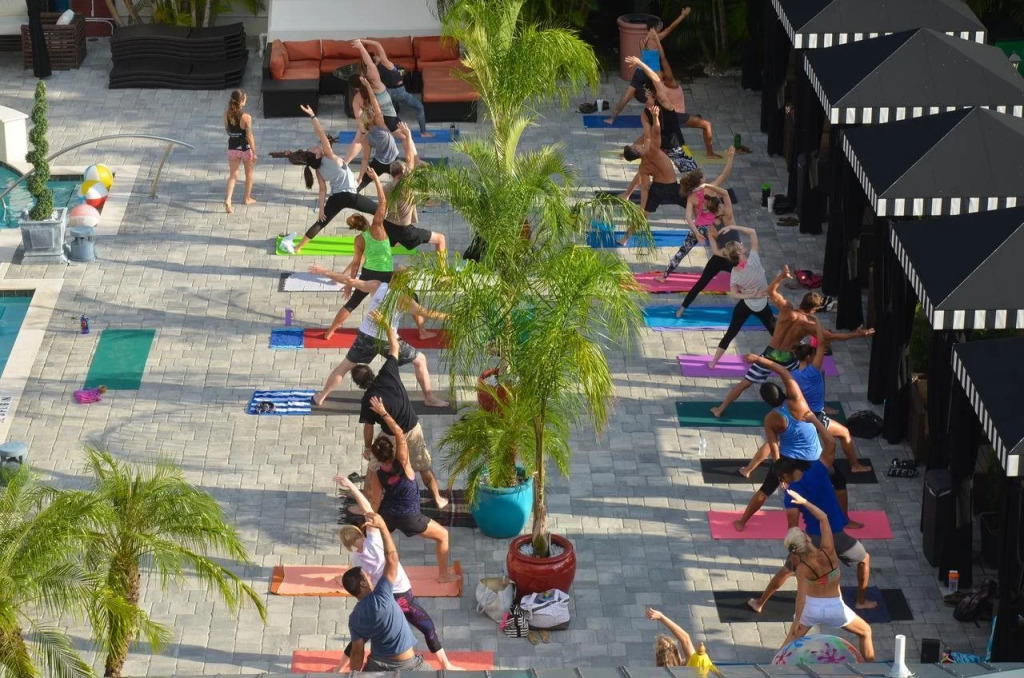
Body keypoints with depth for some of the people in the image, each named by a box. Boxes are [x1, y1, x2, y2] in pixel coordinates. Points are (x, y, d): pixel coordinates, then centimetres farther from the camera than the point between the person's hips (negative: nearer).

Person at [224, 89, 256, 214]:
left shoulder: (227, 114, -7)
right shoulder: (246, 117, -21)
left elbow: (228, 130, 7)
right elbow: (249, 136, -19)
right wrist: (254, 153, -12)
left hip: (232, 147, 3)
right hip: (245, 148, -3)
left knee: (232, 175, 10)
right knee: (249, 173, 21)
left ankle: (228, 200, -10)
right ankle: (248, 198, 34)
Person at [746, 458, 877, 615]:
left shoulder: (790, 495, -12)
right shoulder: (816, 470, -12)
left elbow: (793, 527, -13)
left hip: (814, 538, 0)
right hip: (837, 536, 0)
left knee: (787, 569, 21)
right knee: (864, 560, 30)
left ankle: (759, 603, 29)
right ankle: (862, 601, 40)